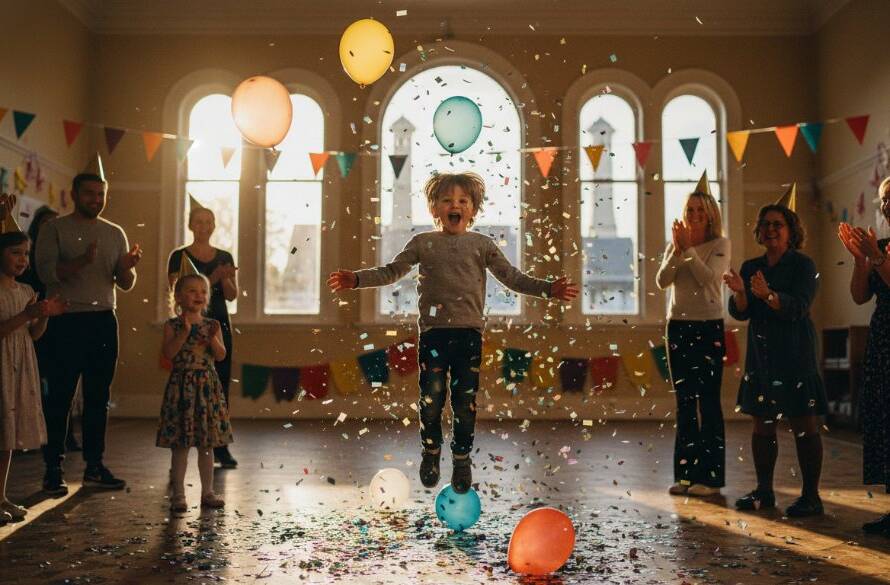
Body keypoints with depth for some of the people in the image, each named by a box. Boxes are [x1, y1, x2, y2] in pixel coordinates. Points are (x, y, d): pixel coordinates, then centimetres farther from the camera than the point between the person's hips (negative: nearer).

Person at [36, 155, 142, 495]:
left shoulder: (115, 233, 14)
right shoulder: (55, 230, 3)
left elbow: (126, 285, 12)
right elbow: (46, 272, -10)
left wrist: (128, 267, -11)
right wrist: (81, 261, -25)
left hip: (104, 321, 4)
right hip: (66, 322, -4)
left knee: (98, 397, 8)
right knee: (60, 397, -1)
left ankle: (94, 467, 15)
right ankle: (53, 469, 6)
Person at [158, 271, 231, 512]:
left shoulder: (212, 325, 6)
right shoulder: (172, 325, -1)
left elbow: (221, 355, -1)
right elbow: (168, 353, -14)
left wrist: (213, 339, -18)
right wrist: (184, 332, -22)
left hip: (207, 385, 3)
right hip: (182, 385, -3)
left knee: (207, 443, 9)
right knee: (180, 445, 1)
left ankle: (207, 492, 20)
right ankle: (178, 494, 13)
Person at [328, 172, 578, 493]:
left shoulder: (482, 244, 5)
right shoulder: (422, 242, 6)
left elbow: (512, 277, 3)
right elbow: (391, 271, 8)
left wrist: (548, 288, -8)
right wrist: (356, 279, -4)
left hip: (469, 332, 0)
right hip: (433, 331, 0)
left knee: (465, 400, 6)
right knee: (430, 397, 2)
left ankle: (462, 458, 25)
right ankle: (431, 452, 27)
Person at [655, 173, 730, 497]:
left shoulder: (720, 245, -2)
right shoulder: (675, 244, 10)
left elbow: (708, 278, -19)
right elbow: (661, 281, -5)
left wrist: (689, 248, -20)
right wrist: (678, 249, -16)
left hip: (709, 327, -4)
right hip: (678, 326, 5)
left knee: (708, 401, -5)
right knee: (684, 402, 8)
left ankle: (710, 475, 1)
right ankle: (685, 472, 15)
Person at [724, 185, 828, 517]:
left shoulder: (803, 265, -3)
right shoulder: (751, 267, 12)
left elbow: (799, 307, -17)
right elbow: (739, 313, 5)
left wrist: (767, 294, -33)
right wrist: (739, 292, -16)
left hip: (795, 357, -5)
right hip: (760, 357, 5)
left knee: (804, 427, -2)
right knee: (762, 426, 9)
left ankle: (811, 496, 6)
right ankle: (764, 492, 19)